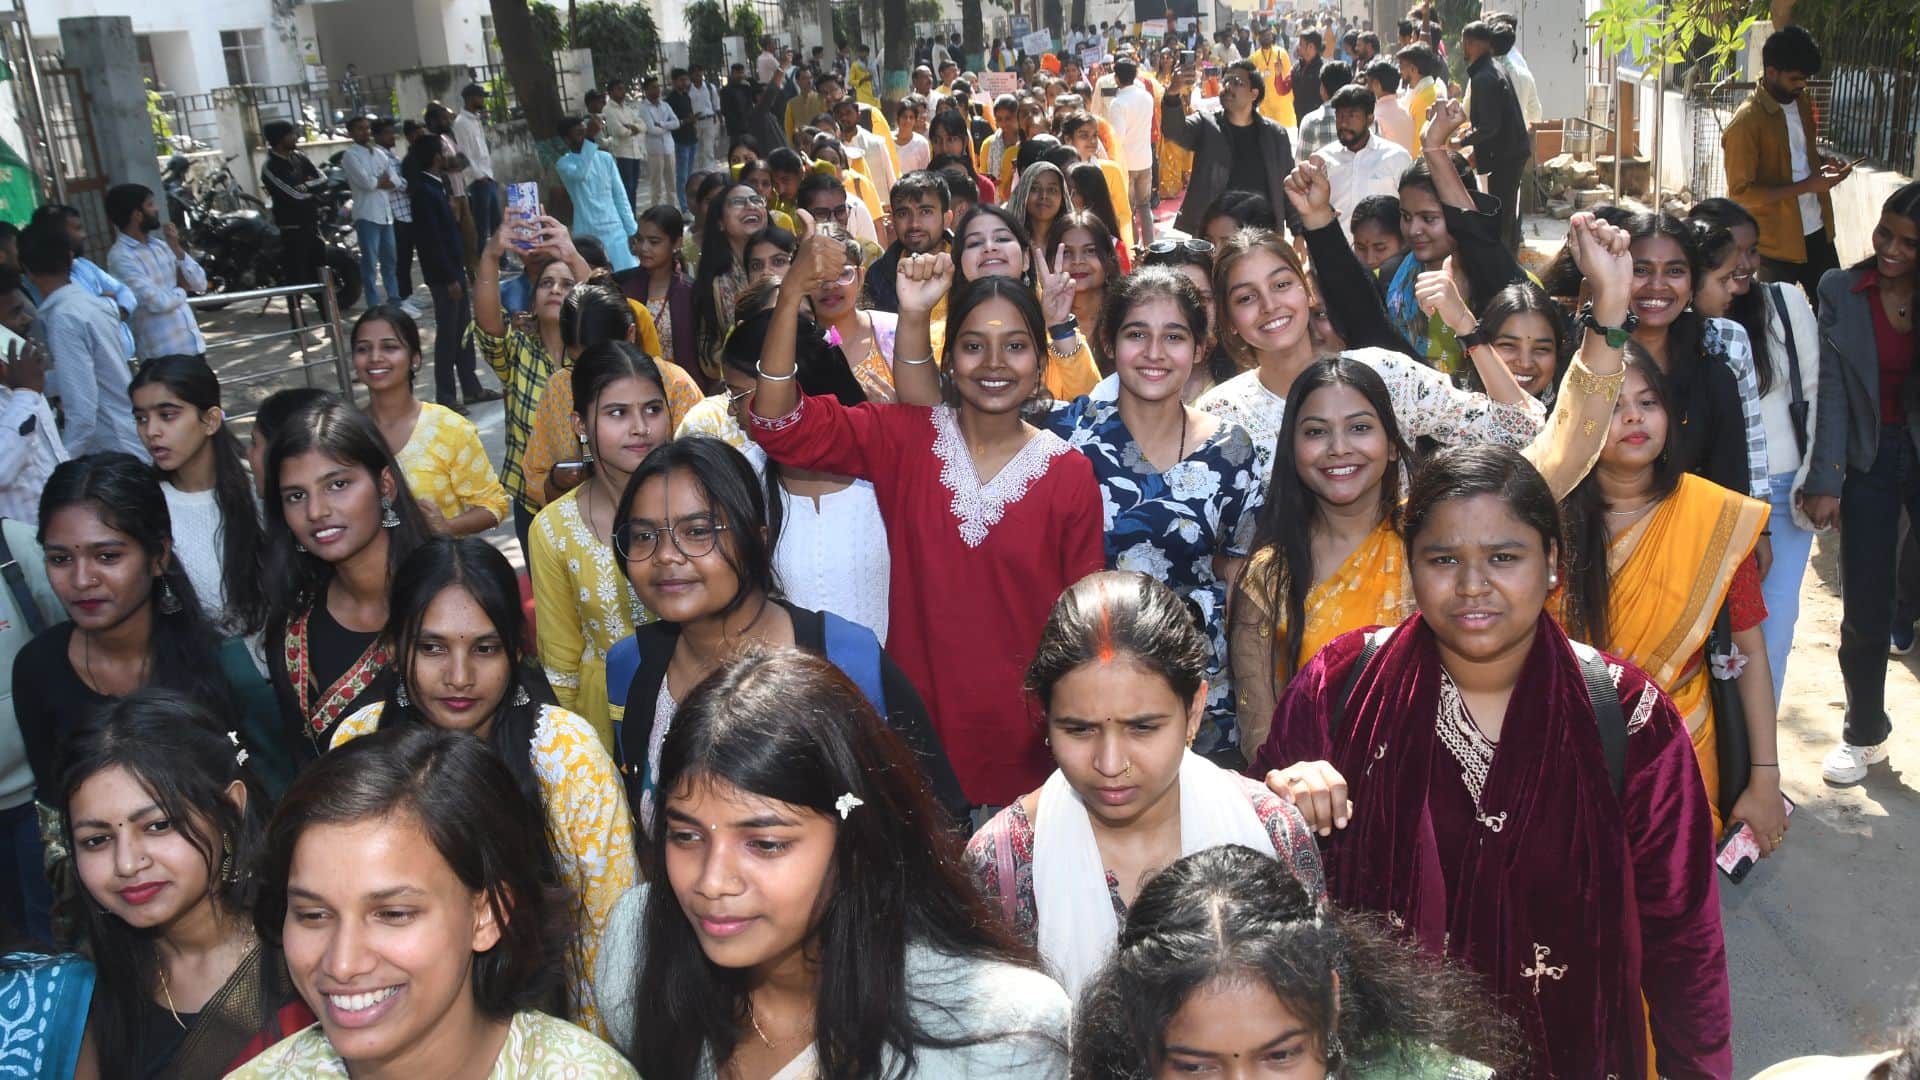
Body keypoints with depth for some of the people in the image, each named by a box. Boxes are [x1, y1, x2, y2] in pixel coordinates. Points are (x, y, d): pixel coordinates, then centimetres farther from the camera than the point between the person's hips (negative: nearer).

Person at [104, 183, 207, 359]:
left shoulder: (158, 245, 10)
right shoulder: (121, 256, -13)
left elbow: (200, 284, 8)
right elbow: (157, 302, -19)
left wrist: (177, 248, -4)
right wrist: (182, 290, 0)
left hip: (191, 345, 8)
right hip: (163, 352, -8)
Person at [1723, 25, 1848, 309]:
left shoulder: (1801, 102, 5)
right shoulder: (1745, 123, -19)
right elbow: (1741, 194, -21)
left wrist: (1824, 161, -1)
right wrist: (1806, 186, -23)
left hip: (1816, 231, 7)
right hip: (1776, 242, -7)